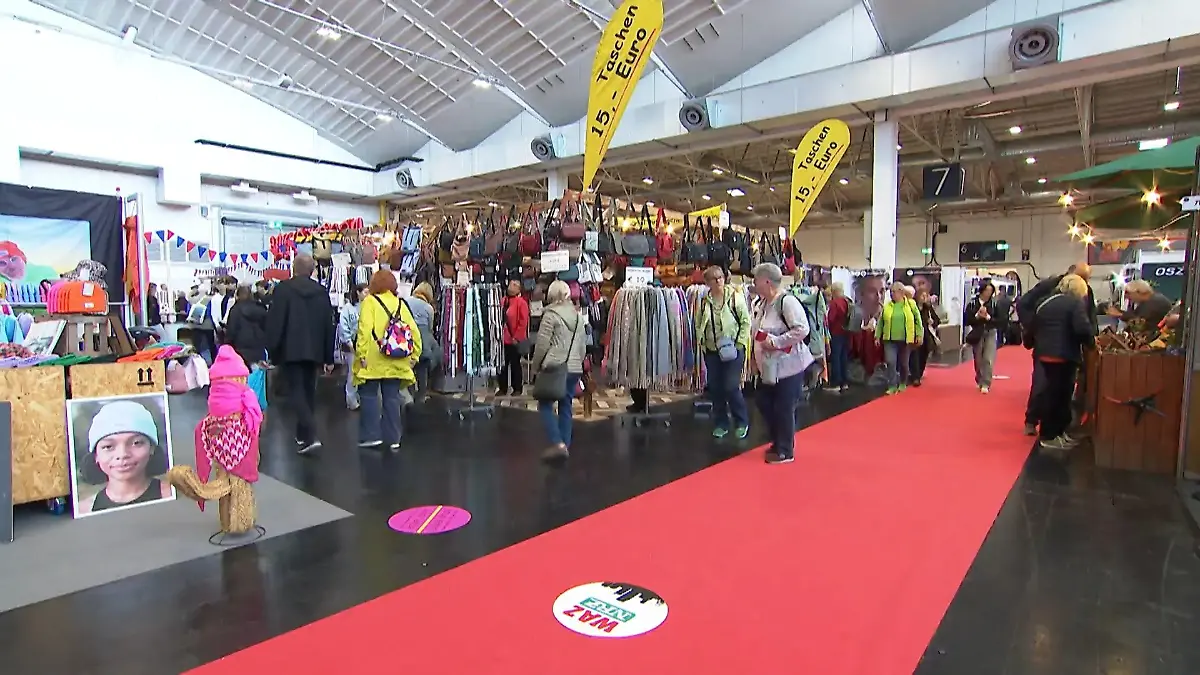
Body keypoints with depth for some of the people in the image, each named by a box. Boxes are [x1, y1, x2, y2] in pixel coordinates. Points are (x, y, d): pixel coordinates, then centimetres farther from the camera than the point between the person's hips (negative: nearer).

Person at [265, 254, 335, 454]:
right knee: (308, 391, 14)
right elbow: (328, 326, 8)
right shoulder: (322, 292, 6)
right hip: (313, 350, 4)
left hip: (290, 350, -4)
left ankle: (309, 435, -17)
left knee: (295, 391, -3)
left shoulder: (284, 288, -7)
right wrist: (328, 358, 13)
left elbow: (274, 321, -11)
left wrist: (271, 351, -4)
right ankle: (303, 435, 21)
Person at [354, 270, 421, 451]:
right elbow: (414, 331, 5)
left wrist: (361, 354, -15)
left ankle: (371, 435, 6)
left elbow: (365, 329, -17)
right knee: (392, 398, 9)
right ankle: (393, 438, 11)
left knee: (369, 396, 7)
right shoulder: (401, 303, 9)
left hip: (373, 361, -4)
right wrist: (414, 355, 10)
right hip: (396, 362, 4)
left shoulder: (370, 301, -4)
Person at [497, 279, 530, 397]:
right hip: (503, 339, 6)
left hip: (514, 340, -6)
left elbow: (523, 322, -13)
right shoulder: (503, 301, 9)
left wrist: (516, 337, -15)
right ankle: (503, 388, 22)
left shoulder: (521, 302, -9)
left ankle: (517, 389, 15)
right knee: (502, 364, 11)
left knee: (515, 365, 4)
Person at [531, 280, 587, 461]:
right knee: (566, 406, 12)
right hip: (575, 368, 6)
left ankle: (558, 444, -9)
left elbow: (542, 344, -9)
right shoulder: (578, 316, 12)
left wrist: (538, 364, 4)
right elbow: (583, 344, 16)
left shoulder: (551, 314, -8)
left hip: (555, 367, -6)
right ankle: (565, 446, 14)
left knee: (545, 404, 2)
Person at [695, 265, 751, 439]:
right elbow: (698, 325, 12)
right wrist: (703, 343, 3)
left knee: (731, 387, -7)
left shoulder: (735, 297, -8)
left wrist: (739, 343, -10)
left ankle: (742, 422, 15)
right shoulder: (704, 302, 1)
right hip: (711, 351, 4)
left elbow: (746, 322, -6)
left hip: (733, 350, -4)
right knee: (715, 388, 8)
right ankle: (721, 424, 23)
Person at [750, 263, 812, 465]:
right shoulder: (762, 303, 9)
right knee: (763, 402, 14)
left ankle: (785, 451, 17)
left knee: (784, 409, 1)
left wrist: (775, 342, -26)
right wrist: (756, 358, 15)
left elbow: (802, 329, -26)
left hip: (789, 365, -9)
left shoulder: (787, 301, -19)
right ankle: (778, 442, 32)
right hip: (769, 366, 9)